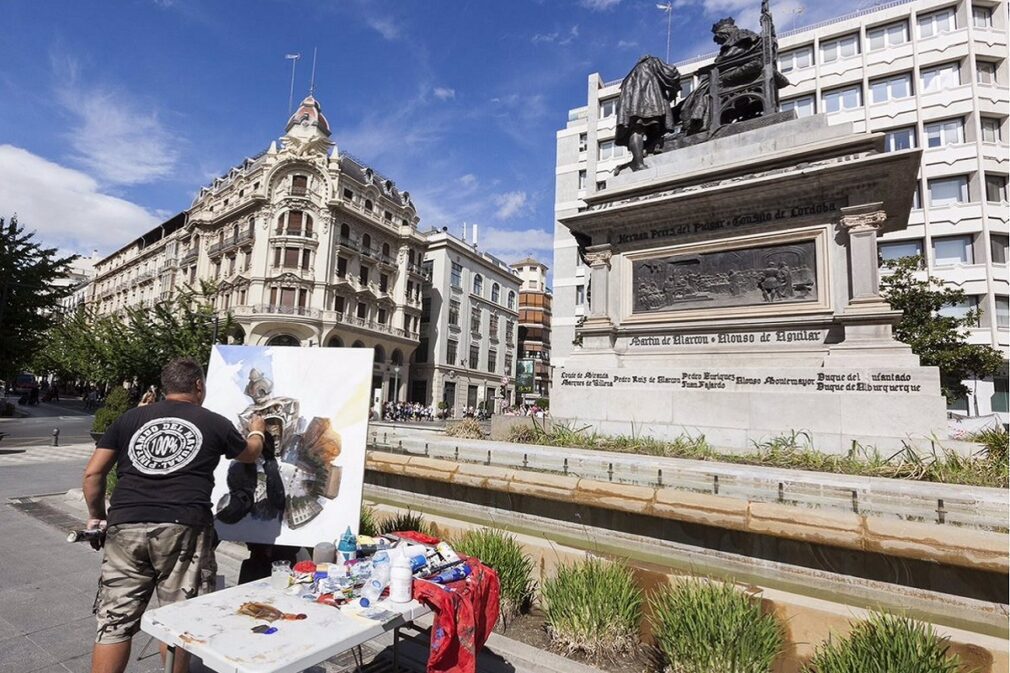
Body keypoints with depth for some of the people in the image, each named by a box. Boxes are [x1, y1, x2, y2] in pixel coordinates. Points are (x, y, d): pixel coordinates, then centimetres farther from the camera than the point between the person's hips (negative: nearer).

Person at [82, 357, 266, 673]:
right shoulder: (214, 423, 7)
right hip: (183, 529, -2)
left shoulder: (129, 419, 13)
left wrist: (97, 516, 25)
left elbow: (92, 473, 10)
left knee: (114, 622, 12)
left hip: (126, 527, 3)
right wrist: (257, 431, 44)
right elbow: (250, 454, 23)